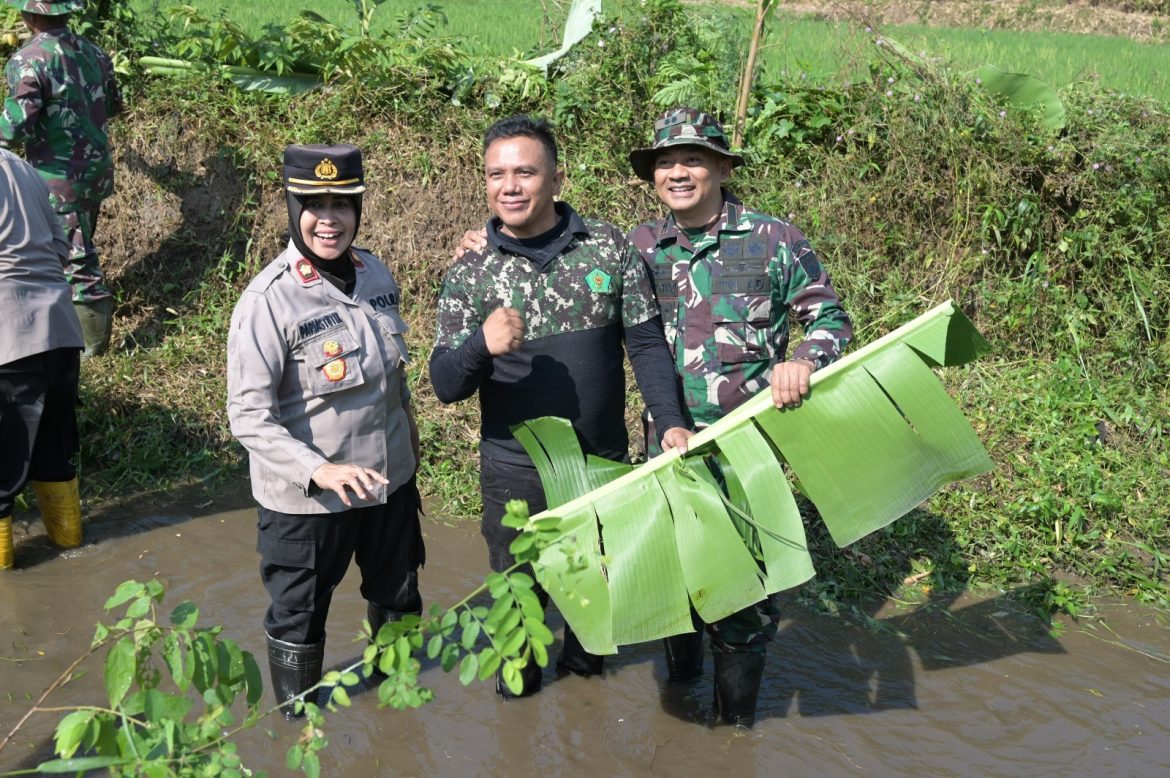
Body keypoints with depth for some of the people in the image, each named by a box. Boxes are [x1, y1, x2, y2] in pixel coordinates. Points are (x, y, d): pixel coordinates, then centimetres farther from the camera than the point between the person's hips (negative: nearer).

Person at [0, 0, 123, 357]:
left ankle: (94, 338, 11)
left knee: (76, 259, 2)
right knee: (76, 246, 23)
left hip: (60, 180, -7)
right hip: (98, 169, 7)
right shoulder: (93, 52, 3)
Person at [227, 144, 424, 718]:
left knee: (398, 595, 26)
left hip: (391, 478, 6)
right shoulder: (269, 300, -22)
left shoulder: (376, 275, -3)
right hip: (306, 499, -6)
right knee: (299, 613, 15)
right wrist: (320, 471, -33)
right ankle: (297, 717, 41)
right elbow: (248, 416, -23)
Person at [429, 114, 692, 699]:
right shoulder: (469, 275, -7)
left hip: (604, 460, 1)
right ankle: (519, 671, 46)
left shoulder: (608, 247, -6)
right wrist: (482, 345, -31)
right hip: (514, 470, -1)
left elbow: (646, 342, -4)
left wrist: (671, 421, -16)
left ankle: (583, 654, 51)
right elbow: (444, 385, -10)